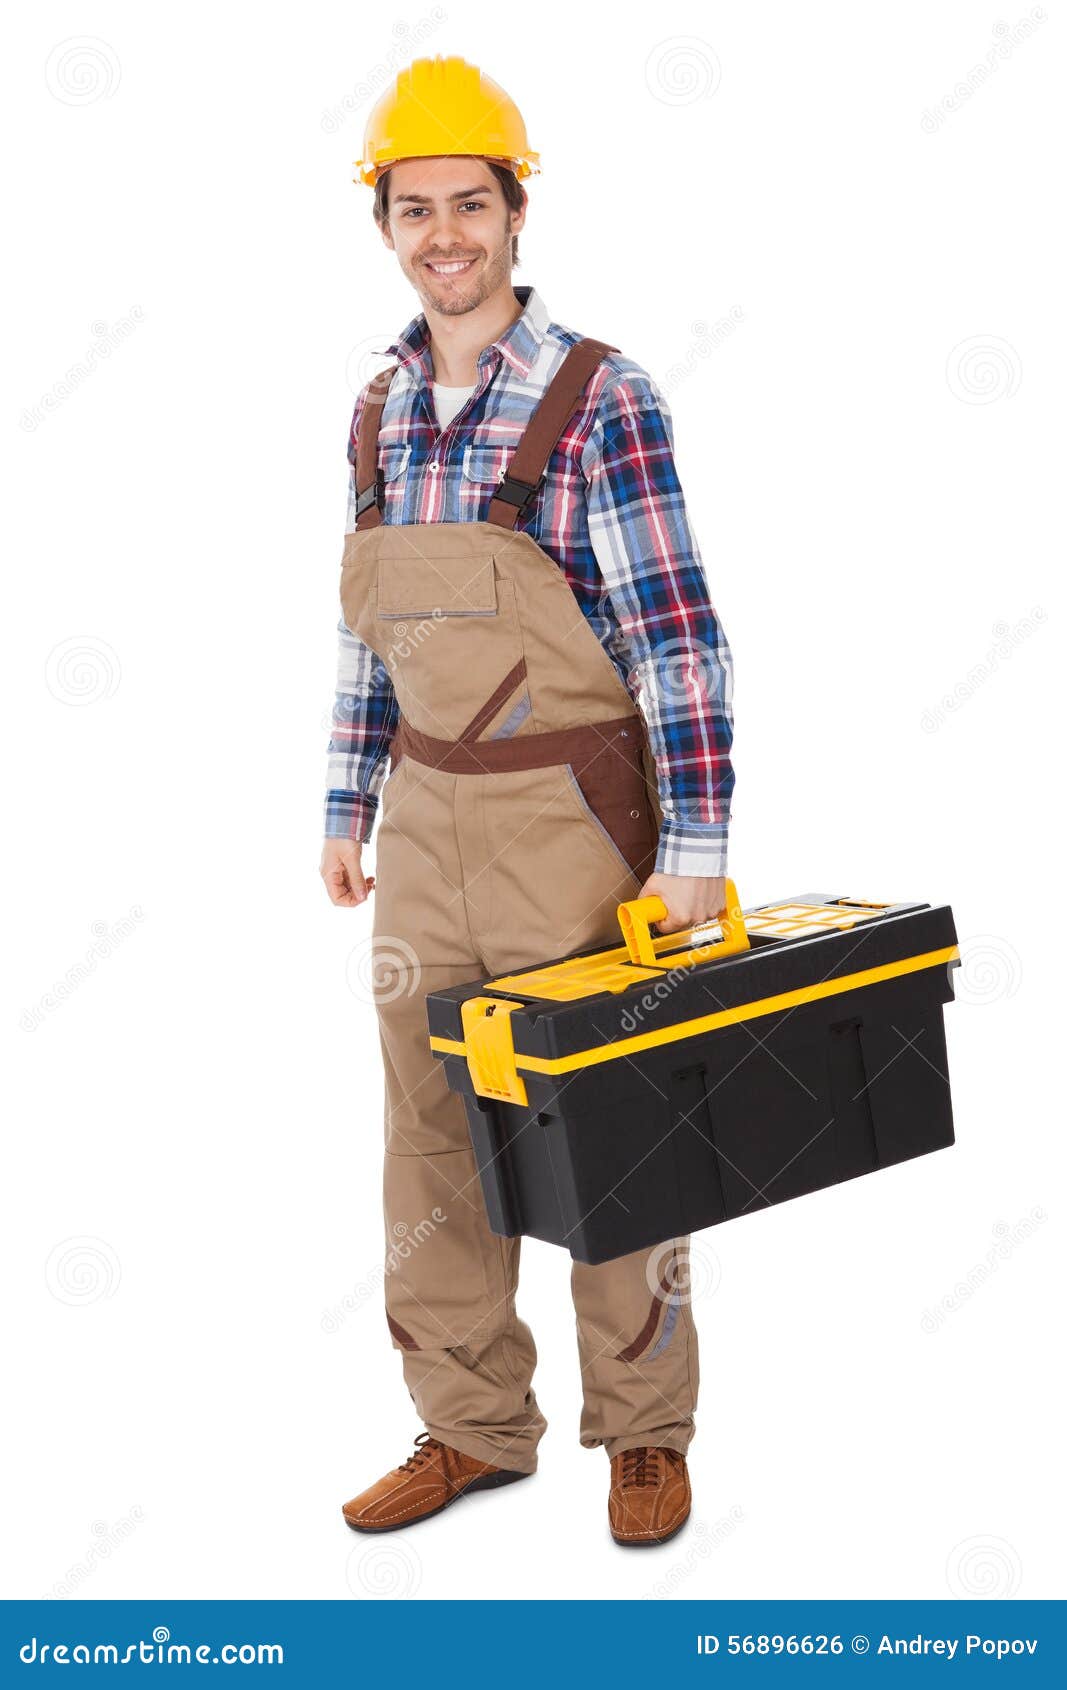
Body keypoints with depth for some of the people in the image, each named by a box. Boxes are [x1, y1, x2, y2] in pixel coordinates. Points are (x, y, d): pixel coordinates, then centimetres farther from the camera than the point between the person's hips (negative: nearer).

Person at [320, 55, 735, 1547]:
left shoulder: (600, 400, -12)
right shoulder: (381, 413, 7)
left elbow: (675, 632, -15)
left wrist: (694, 850, -18)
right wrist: (350, 808, 14)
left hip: (571, 821, -5)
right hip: (427, 824, 6)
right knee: (432, 1142, 11)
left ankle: (644, 1432, 23)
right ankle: (472, 1431, 25)